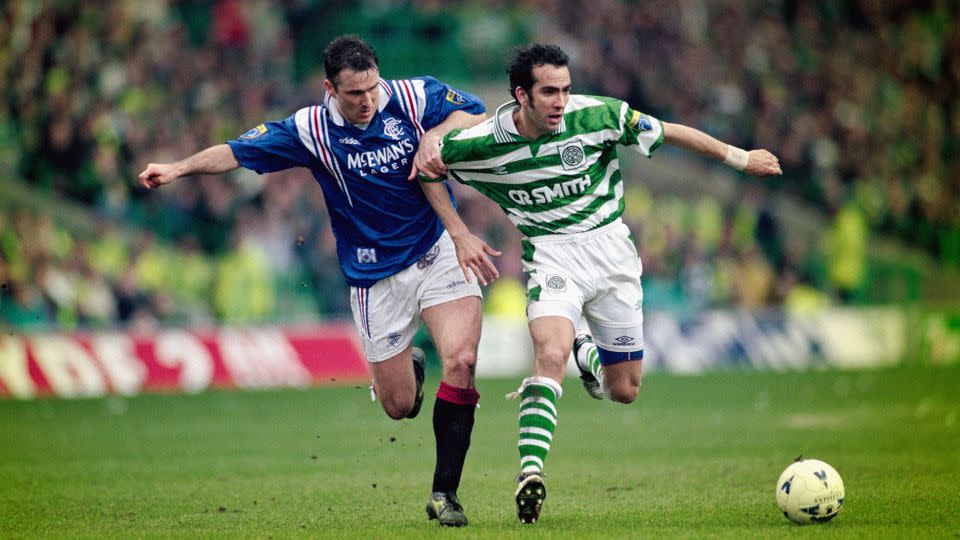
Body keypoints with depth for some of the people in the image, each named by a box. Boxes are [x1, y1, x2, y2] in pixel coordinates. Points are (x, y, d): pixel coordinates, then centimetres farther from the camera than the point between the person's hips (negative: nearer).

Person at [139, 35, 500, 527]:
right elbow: (239, 152, -3)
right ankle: (409, 368, 43)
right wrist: (179, 168, -14)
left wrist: (436, 136, -18)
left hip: (438, 250, 0)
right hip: (375, 277, 0)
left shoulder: (414, 98, -8)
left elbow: (478, 114, -2)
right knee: (399, 404, 2)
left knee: (461, 359, -23)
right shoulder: (312, 129, -8)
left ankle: (445, 493, -13)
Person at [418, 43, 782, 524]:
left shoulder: (595, 115, -14)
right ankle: (530, 472, -30)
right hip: (551, 254, -2)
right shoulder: (485, 142, -13)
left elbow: (669, 132, -1)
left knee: (623, 391, 7)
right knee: (550, 354, -30)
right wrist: (459, 234, -1)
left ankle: (589, 356, 43)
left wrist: (739, 158, 6)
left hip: (611, 248, 2)